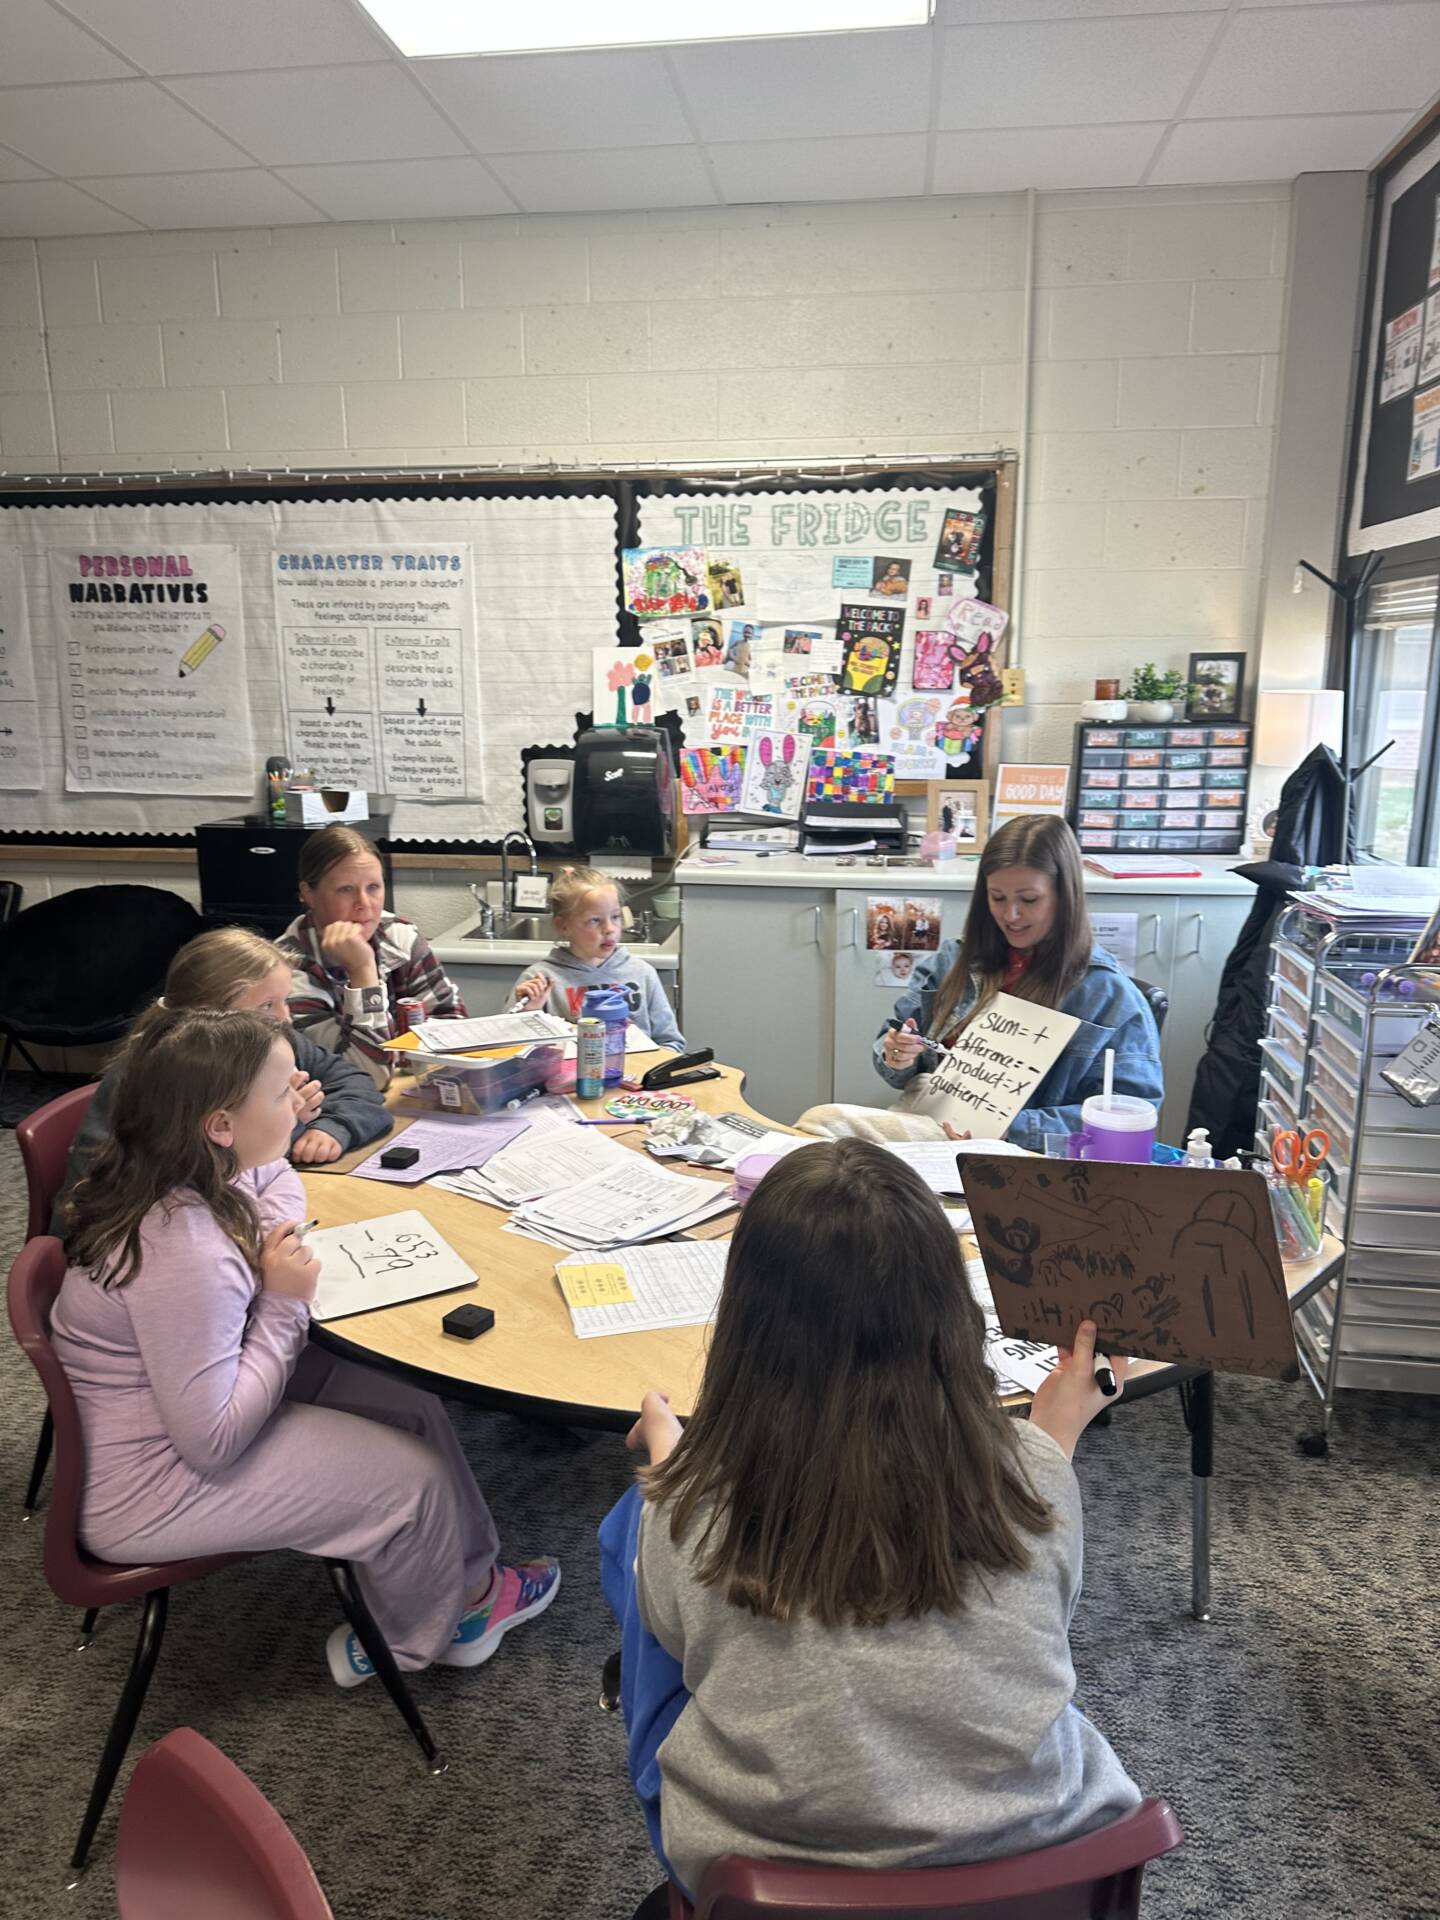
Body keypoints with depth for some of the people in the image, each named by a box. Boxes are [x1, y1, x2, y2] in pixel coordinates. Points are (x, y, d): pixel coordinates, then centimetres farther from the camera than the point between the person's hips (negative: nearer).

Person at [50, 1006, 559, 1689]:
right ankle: (408, 1642, 27)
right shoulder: (183, 1254, -36)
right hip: (141, 1490, -9)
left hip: (180, 1401, 9)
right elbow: (211, 1443, -30)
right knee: (414, 1479, -4)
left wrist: (273, 1237, -9)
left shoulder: (184, 1175, -9)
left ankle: (470, 1585, 25)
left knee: (413, 1402, 6)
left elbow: (277, 1181, 13)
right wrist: (285, 1301, -24)